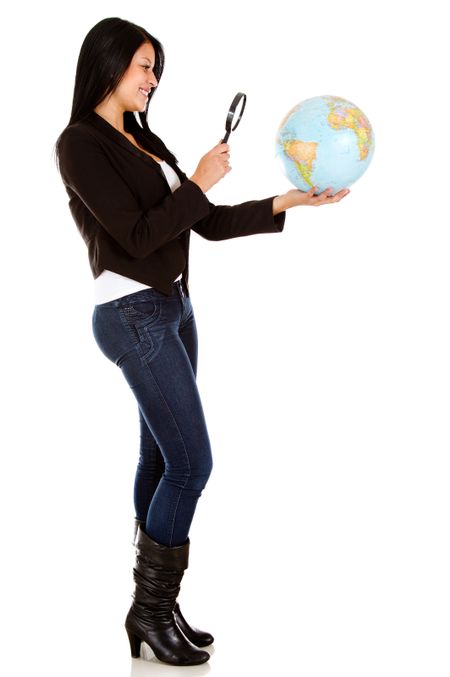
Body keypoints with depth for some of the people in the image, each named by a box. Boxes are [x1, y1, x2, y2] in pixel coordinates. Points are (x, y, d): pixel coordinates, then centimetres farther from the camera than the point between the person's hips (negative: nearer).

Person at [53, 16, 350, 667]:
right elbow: (138, 236, -17)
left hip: (172, 310, 8)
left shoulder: (147, 142, 16)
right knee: (191, 462, -9)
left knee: (162, 461, 9)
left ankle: (155, 611, 18)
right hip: (134, 317, -8)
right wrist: (199, 182, -12)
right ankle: (151, 609, 6)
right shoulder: (80, 143, -9)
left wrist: (288, 202, 7)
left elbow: (210, 224, 14)